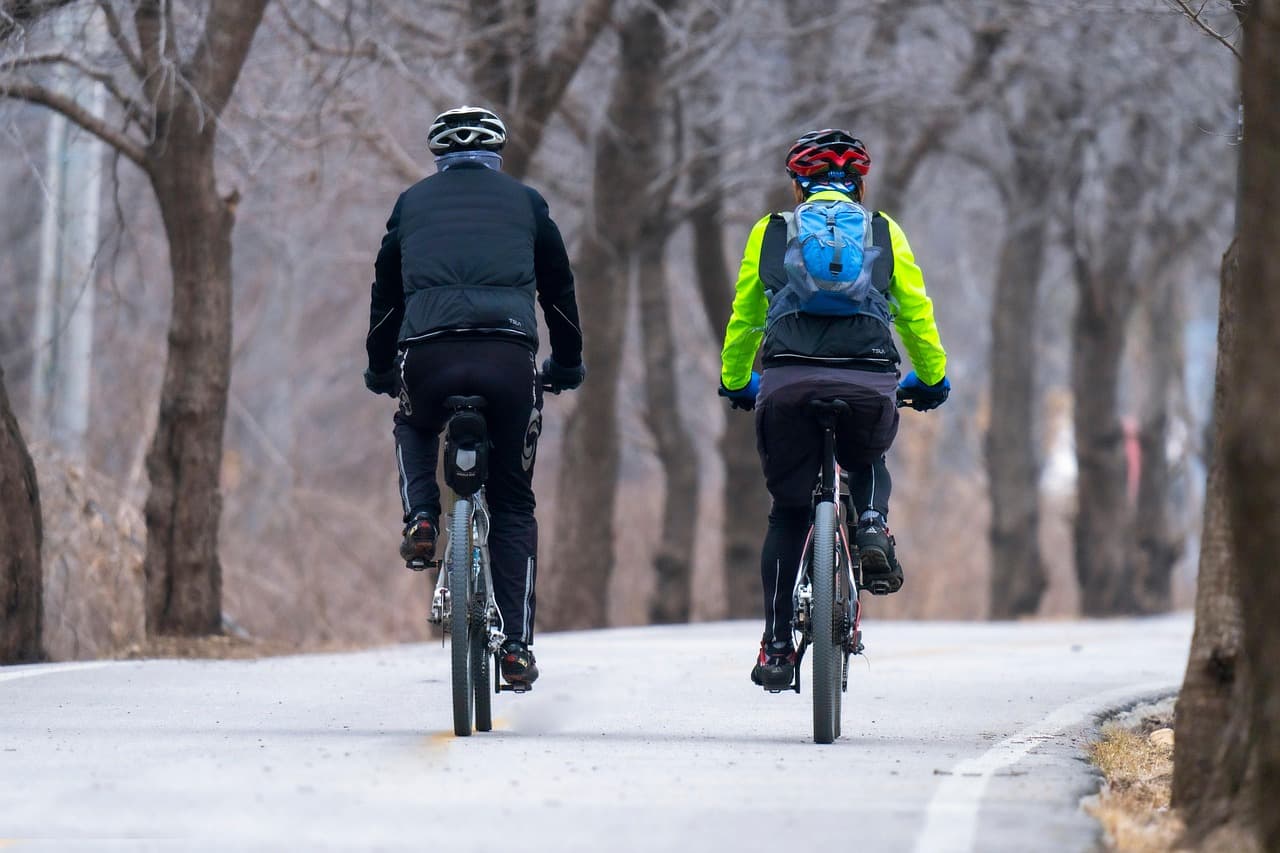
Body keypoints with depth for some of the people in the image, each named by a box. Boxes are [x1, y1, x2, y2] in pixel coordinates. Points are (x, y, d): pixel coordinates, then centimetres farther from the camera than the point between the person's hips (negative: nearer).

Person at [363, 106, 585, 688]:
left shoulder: (413, 201, 22)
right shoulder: (524, 202, 21)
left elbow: (386, 293, 27)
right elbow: (559, 290, 26)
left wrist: (379, 369, 40)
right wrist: (567, 365, 40)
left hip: (428, 354, 0)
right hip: (509, 356, 0)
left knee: (415, 428, 36)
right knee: (513, 503, 12)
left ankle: (421, 517, 7)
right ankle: (516, 647, 4)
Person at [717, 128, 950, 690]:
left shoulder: (770, 232, 20)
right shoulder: (884, 232, 20)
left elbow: (742, 318, 27)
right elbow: (916, 314, 23)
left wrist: (735, 383, 42)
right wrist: (932, 379, 38)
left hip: (788, 382, 0)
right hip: (868, 384, 0)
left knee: (788, 513, 14)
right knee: (868, 464, 33)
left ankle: (777, 648, 7)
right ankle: (872, 528, 1)